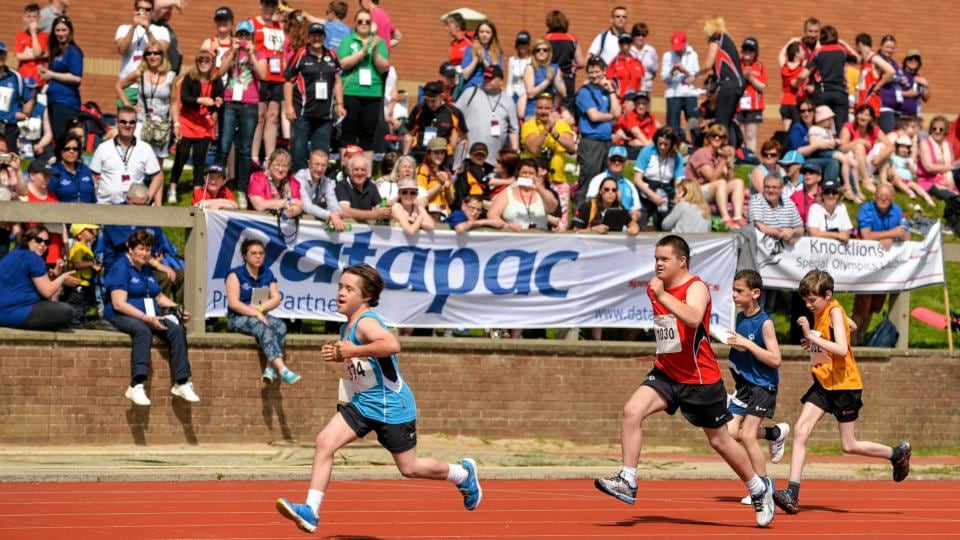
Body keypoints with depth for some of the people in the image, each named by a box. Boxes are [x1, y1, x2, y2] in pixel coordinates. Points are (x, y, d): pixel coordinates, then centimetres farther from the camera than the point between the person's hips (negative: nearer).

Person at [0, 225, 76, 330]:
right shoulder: (33, 258, -9)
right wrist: (63, 277, 7)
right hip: (17, 314, -10)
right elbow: (47, 292, -9)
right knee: (66, 311, -9)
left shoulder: (12, 254, 20)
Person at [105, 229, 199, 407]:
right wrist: (147, 318, -25)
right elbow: (119, 304, -17)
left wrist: (179, 309, 8)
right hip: (121, 317, -7)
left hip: (150, 317, 7)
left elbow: (159, 297, 27)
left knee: (177, 330, -21)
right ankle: (136, 386, -49)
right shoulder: (121, 268, -7)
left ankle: (181, 383, -21)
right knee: (143, 331, -40)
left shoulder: (147, 270, 19)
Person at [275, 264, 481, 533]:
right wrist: (339, 355, 7)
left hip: (391, 406, -8)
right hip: (362, 404, 8)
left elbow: (392, 344, -43)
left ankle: (463, 474, 32)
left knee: (409, 468, 5)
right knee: (324, 442, -10)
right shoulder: (348, 325, 7)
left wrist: (354, 351, -36)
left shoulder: (366, 322, -22)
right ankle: (311, 511, -13)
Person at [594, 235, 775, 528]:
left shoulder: (696, 288, -15)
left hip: (701, 379, -6)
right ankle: (627, 483, -17)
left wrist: (662, 296, -40)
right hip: (666, 372, 6)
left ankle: (759, 489, 29)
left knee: (720, 441, 7)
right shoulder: (658, 289, 7)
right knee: (632, 411, -20)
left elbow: (693, 318, -38)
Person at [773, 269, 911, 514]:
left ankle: (899, 453, 26)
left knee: (849, 446, 1)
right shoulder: (821, 312, 8)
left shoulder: (834, 311, -16)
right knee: (800, 430, -11)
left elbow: (842, 349, -29)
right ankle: (792, 494, -16)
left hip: (844, 385, -8)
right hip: (823, 384, 8)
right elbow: (852, 327, 27)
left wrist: (812, 336, -33)